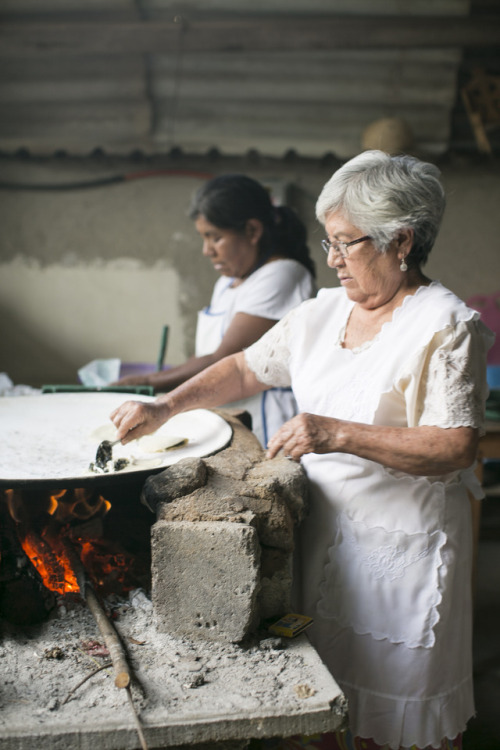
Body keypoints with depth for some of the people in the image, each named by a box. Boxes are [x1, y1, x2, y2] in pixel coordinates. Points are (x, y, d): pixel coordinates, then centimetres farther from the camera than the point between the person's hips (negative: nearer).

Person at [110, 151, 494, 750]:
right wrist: (164, 408, 3)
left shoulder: (445, 327, -15)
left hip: (402, 545, -6)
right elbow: (248, 368, 13)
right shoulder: (324, 312, 6)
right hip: (327, 533, 6)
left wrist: (338, 434, -29)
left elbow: (457, 448, -21)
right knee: (336, 695, 18)